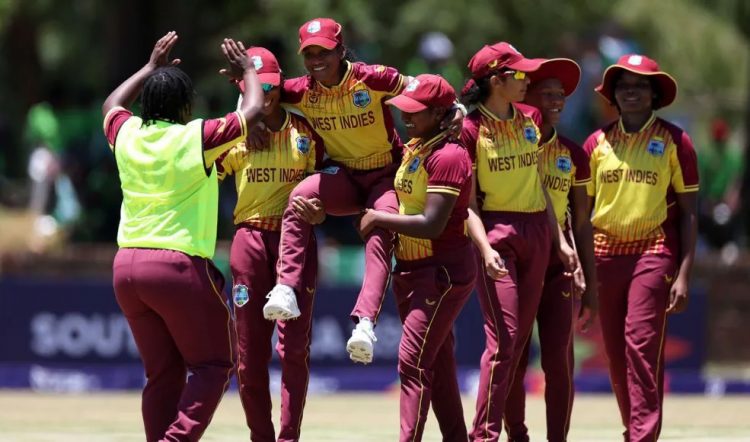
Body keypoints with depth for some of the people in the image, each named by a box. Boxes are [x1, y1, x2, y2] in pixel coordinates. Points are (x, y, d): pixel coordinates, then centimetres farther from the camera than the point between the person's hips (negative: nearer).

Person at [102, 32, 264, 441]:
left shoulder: (126, 135, 7)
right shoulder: (197, 138, -8)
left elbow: (111, 105, 32)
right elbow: (253, 110, 4)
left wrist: (151, 68, 40)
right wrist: (247, 71, 21)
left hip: (125, 268, 6)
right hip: (179, 265, -6)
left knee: (162, 373, 12)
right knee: (213, 364, 3)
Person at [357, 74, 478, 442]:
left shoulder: (448, 156, -19)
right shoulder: (413, 149, 9)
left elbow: (432, 225, -25)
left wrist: (378, 218, -16)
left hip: (444, 270, -10)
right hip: (409, 269, 10)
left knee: (412, 362, -15)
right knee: (438, 364, 14)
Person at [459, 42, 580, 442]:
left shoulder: (530, 120, 10)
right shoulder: (472, 129, -7)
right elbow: (468, 201, -8)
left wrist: (560, 240, 13)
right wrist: (485, 248, -21)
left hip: (537, 232, 6)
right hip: (497, 232, -6)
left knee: (519, 338, 5)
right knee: (504, 338, -15)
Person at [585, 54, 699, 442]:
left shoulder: (674, 142, 1)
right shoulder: (598, 143, 9)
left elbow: (688, 213, 1)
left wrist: (683, 275, -6)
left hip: (654, 253, -4)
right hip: (606, 253, 4)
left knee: (642, 345, -15)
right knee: (615, 354, 5)